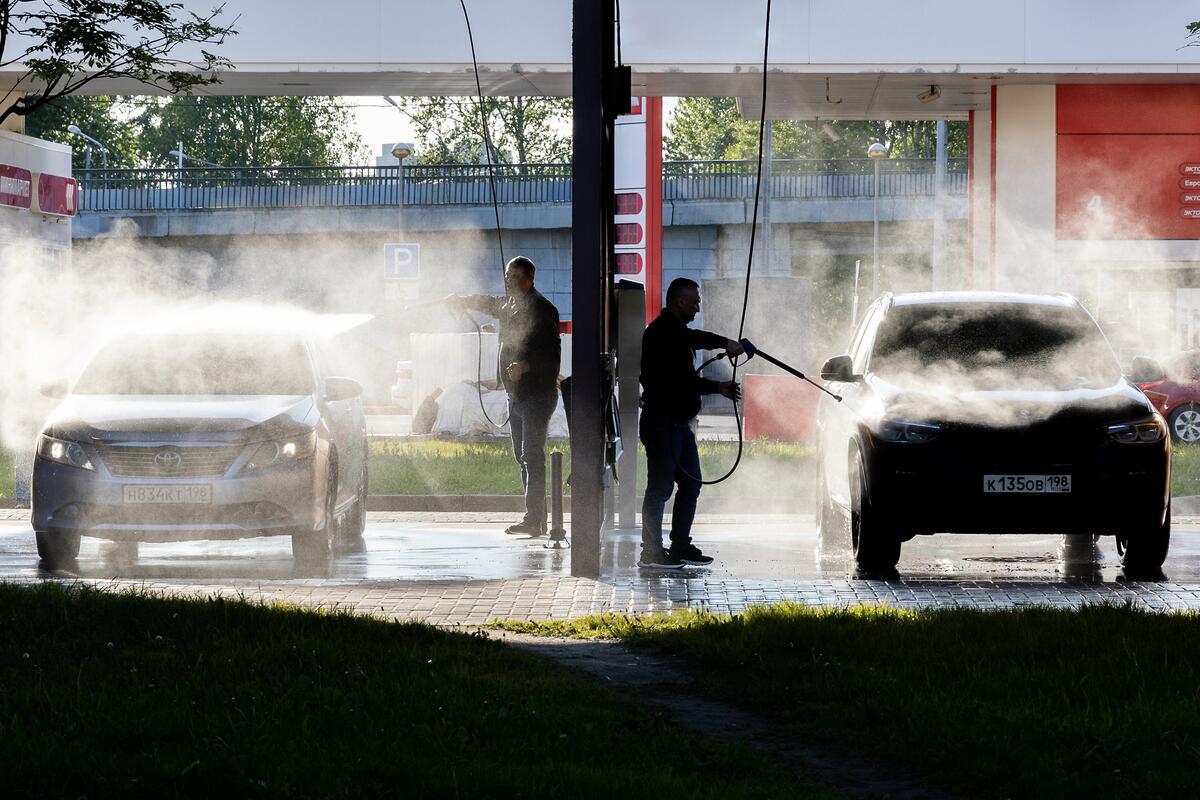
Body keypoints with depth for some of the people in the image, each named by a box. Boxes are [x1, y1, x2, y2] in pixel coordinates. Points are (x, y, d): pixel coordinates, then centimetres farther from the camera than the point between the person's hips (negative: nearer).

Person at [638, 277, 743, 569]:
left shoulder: (677, 332, 20)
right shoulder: (662, 331, -12)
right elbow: (694, 338, -33)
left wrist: (719, 387, 17)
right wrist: (725, 344, -28)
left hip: (680, 422, 10)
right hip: (662, 422, -10)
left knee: (691, 484, 12)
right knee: (660, 486, -7)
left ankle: (680, 546, 18)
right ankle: (651, 552, -4)